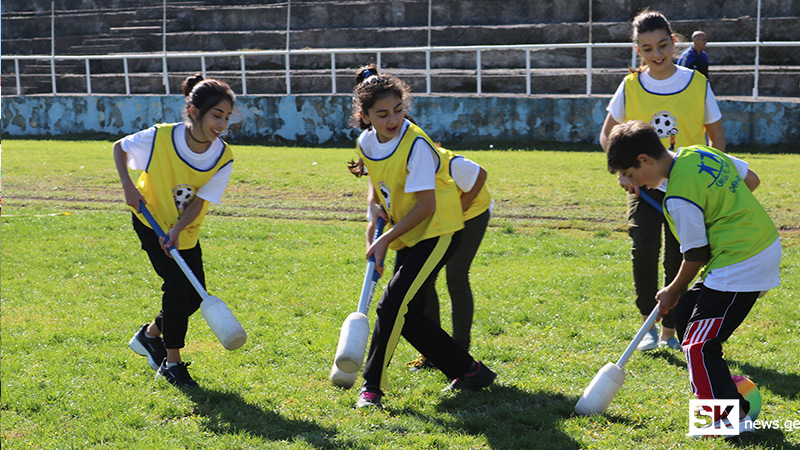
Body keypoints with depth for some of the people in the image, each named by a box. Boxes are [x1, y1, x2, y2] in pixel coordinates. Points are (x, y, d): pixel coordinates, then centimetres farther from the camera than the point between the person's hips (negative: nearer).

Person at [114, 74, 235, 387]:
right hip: (152, 221, -4)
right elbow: (119, 147, -8)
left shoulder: (223, 157, -19)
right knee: (178, 284, -17)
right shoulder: (160, 138, -27)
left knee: (194, 294, 2)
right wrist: (128, 186, -21)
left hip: (185, 231, 4)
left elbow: (199, 201, -17)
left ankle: (150, 335, 30)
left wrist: (175, 231, -31)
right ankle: (171, 362, -1)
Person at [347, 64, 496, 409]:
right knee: (406, 314, 6)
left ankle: (372, 386, -8)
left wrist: (386, 239, -18)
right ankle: (468, 371, 18)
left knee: (393, 304, -17)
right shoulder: (366, 143, -2)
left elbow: (425, 205, -23)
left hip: (437, 231, -8)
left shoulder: (416, 145, -24)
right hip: (407, 236, 8)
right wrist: (373, 222, 2)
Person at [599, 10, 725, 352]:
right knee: (644, 249, -19)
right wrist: (624, 169, -8)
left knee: (678, 261, 3)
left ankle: (669, 333, 19)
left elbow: (716, 136, 5)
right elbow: (607, 135, 7)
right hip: (644, 185, 0)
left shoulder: (697, 83, -4)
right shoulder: (631, 87, -3)